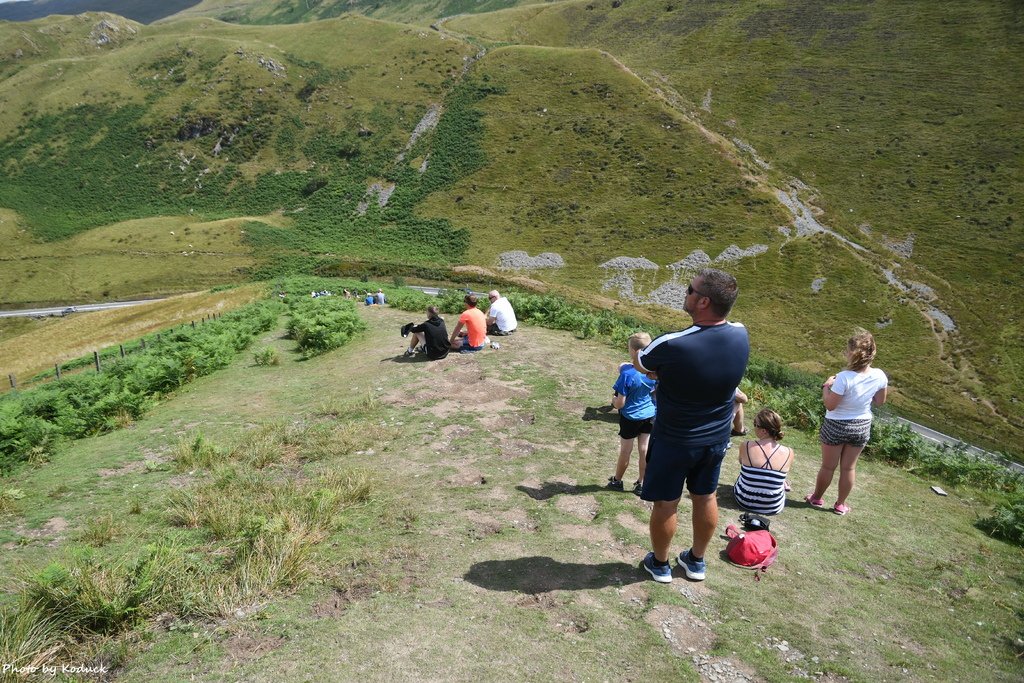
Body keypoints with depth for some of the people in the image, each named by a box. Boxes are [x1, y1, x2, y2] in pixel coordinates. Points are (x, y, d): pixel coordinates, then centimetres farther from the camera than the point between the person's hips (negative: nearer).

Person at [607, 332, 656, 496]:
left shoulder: (627, 374, -28)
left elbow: (620, 404, -23)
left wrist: (613, 400, 1)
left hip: (630, 417, -4)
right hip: (649, 415, 4)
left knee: (625, 451, 12)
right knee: (644, 450, 14)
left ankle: (617, 481, 32)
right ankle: (641, 484, 26)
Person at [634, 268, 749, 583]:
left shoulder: (672, 345, -32)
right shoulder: (740, 336, -14)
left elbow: (639, 363, -11)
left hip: (674, 441, -5)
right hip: (717, 438, 5)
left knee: (665, 504, 15)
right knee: (706, 498, 23)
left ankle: (660, 564, 36)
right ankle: (697, 561, 43)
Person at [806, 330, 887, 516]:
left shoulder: (844, 378, -31)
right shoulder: (880, 376, -14)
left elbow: (830, 405, -23)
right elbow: (879, 401, 1)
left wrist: (826, 386, -9)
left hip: (837, 426, -4)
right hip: (862, 426, 4)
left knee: (828, 466, 14)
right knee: (849, 467, 19)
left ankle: (816, 498, 34)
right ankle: (840, 504, 32)